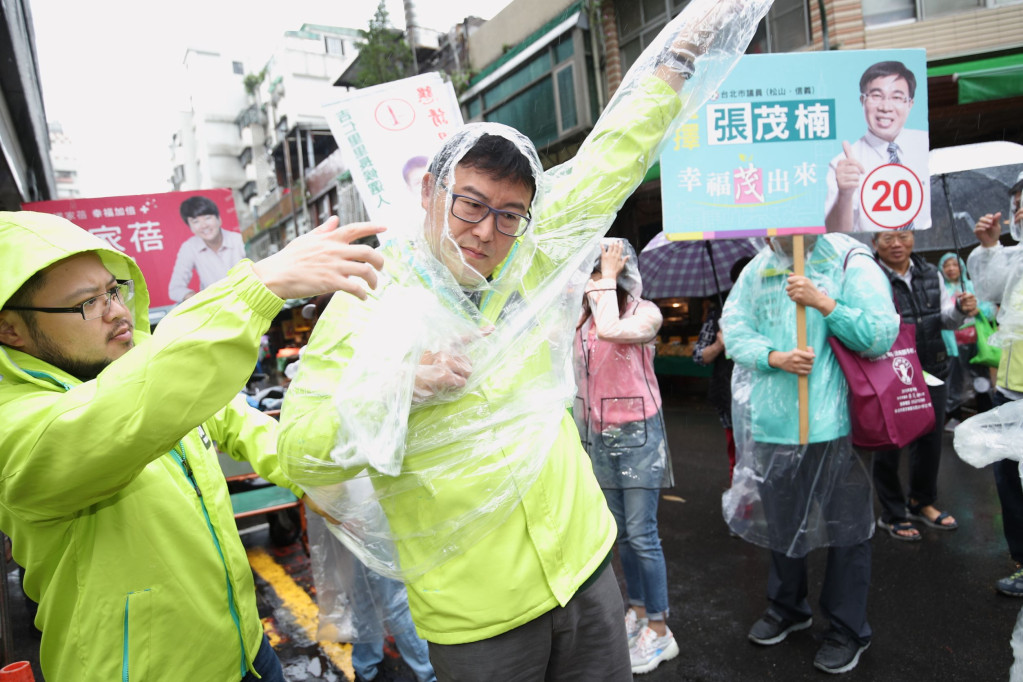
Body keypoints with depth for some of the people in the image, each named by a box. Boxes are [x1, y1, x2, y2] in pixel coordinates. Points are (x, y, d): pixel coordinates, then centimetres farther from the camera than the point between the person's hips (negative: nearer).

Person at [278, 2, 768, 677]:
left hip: (584, 565, 5)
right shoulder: (367, 304, -11)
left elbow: (605, 166, 8)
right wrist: (400, 384, -27)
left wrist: (678, 57, 10)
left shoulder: (527, 268, 0)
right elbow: (302, 455, -13)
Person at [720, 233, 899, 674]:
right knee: (780, 520, 19)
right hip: (772, 423, 4)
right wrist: (775, 357, -15)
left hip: (835, 423, -4)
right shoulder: (756, 270, 7)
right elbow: (733, 329, 0)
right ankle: (787, 608, 43)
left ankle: (847, 629, 31)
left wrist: (824, 303, -20)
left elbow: (882, 335, -11)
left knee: (845, 524, 8)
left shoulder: (850, 261, -5)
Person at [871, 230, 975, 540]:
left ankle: (922, 502, 41)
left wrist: (960, 310, -7)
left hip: (932, 374, 6)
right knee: (888, 446, 7)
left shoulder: (930, 273, 6)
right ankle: (892, 514, 26)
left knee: (931, 440, 19)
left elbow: (946, 320, 14)